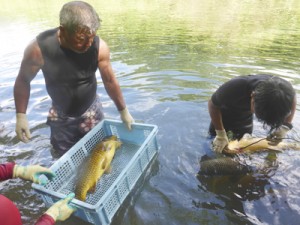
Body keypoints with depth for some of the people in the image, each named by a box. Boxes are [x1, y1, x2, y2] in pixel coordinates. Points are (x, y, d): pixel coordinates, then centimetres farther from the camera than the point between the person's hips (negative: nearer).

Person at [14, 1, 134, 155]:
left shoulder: (99, 46, -24)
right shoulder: (39, 48, -26)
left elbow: (110, 81, -11)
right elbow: (23, 81, -9)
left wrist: (123, 111, -3)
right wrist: (20, 116, -14)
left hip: (91, 110, 1)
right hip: (61, 116, 0)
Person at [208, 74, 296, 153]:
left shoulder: (283, 90, -32)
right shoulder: (234, 87, -44)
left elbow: (293, 99, -7)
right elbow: (213, 104, -26)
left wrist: (285, 126, -20)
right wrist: (221, 135, -25)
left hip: (245, 117, 3)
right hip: (224, 114, -2)